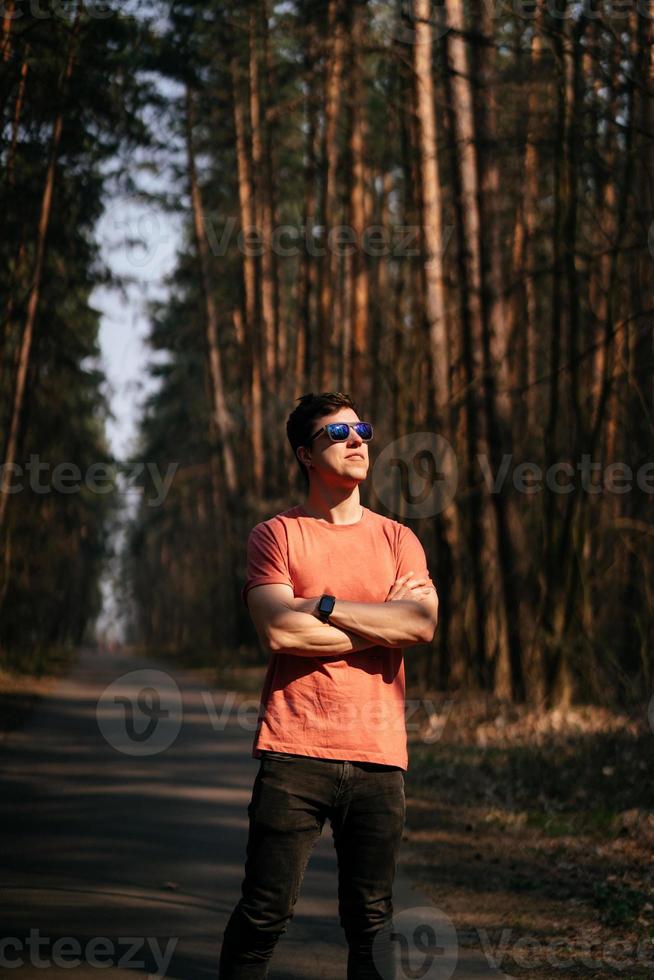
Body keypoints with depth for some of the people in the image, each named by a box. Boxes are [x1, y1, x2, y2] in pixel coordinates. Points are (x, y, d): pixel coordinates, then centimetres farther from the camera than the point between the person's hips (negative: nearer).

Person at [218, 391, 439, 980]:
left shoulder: (398, 540, 13)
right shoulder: (276, 535, 4)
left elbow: (423, 624, -4)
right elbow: (278, 632, -11)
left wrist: (325, 606, -9)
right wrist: (385, 621, -5)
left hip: (378, 754, 3)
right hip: (294, 753, -3)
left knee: (371, 921, 5)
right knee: (266, 914, -2)